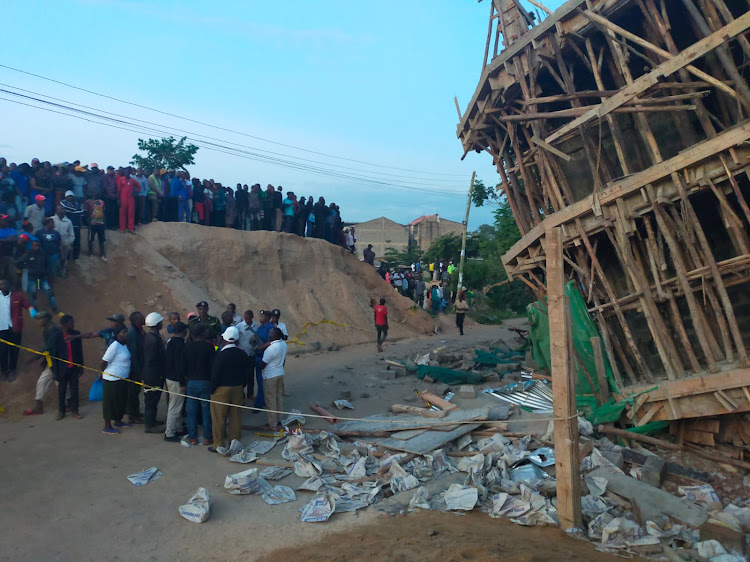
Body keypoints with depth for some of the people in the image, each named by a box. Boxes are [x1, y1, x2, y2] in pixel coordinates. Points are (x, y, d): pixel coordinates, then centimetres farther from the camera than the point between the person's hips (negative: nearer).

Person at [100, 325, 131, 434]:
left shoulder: (124, 345, 7)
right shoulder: (114, 346, -20)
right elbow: (104, 361, -18)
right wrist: (103, 373, -5)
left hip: (122, 379, 9)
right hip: (112, 379, -9)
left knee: (121, 400, 19)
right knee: (110, 402, 1)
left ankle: (118, 421, 35)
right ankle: (107, 426, 10)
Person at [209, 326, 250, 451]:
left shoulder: (221, 355, -18)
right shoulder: (242, 354, -1)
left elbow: (215, 375, -14)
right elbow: (246, 371, 7)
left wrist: (212, 389, -1)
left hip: (222, 389, -5)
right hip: (238, 388, 5)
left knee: (218, 418, 6)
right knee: (236, 416, 13)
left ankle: (219, 445, 13)